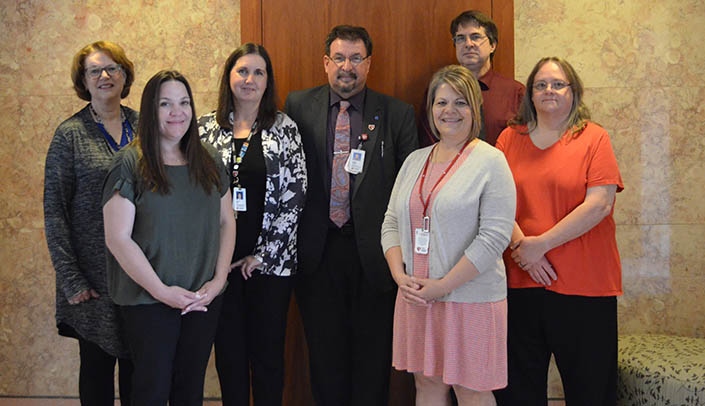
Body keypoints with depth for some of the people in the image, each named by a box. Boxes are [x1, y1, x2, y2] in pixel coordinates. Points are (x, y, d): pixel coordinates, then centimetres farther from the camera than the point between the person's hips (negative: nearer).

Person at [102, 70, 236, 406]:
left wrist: (219, 279, -4)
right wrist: (162, 290, -15)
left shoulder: (209, 162, 7)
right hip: (149, 300, -4)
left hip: (205, 299, 4)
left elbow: (227, 222, 9)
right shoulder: (129, 164, -8)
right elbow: (117, 238, -12)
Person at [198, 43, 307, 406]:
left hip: (271, 260, -1)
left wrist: (262, 254, -8)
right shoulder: (206, 128, 5)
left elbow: (294, 196, -4)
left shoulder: (284, 128, 0)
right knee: (228, 349, 9)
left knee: (268, 350, 5)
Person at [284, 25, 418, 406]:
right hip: (318, 250, 1)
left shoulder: (397, 114, 2)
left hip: (374, 251, -1)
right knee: (324, 348, 12)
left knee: (373, 351, 8)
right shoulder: (299, 106, 5)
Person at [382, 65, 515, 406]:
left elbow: (495, 236, -14)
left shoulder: (490, 161, -7)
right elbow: (391, 223, 12)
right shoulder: (415, 161, 12)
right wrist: (400, 275, -4)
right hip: (415, 297, 6)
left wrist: (444, 285, -15)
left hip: (470, 298, -5)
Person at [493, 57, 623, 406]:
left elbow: (599, 204, -10)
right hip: (520, 281, 3)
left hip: (583, 284, -3)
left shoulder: (593, 138, 0)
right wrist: (520, 245, -12)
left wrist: (541, 244, -13)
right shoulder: (510, 139, 10)